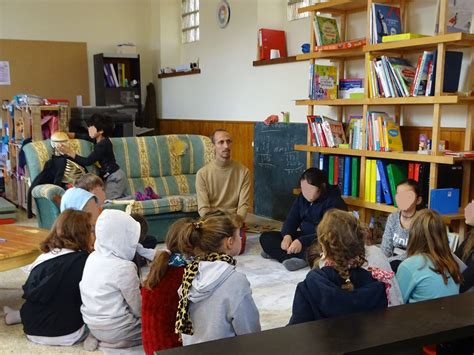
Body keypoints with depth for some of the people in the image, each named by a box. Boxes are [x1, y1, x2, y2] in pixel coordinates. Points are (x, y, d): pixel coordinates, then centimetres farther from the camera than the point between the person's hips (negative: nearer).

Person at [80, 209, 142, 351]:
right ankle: (116, 340, -1)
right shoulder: (124, 267, -24)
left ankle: (98, 337, 10)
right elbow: (138, 309, -15)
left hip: (92, 325, 8)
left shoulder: (93, 257, -2)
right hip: (113, 330, -8)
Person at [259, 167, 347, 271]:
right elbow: (291, 219, 4)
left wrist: (302, 241, -38)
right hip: (303, 237, 7)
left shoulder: (334, 202, -18)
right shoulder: (302, 198, 4)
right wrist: (287, 235, -20)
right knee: (266, 237, -7)